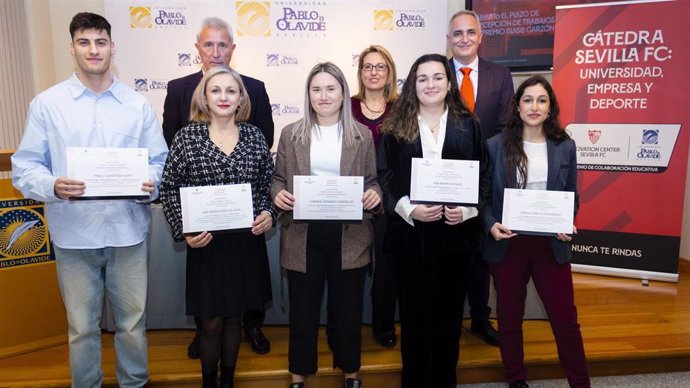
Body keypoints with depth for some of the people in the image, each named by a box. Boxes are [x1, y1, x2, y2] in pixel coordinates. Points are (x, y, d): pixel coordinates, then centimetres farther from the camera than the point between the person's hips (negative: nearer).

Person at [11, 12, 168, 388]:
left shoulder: (138, 104, 5)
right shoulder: (46, 103, 2)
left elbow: (160, 161, 5)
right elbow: (24, 166, 0)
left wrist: (151, 184, -16)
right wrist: (53, 186, -19)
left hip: (128, 230, 1)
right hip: (73, 233, 0)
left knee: (133, 321, 12)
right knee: (82, 327, 12)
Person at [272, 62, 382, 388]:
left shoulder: (362, 135, 4)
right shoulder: (291, 133, 4)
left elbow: (372, 180, 6)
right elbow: (278, 177, 7)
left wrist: (375, 195, -15)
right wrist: (278, 194, -14)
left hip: (349, 235, 0)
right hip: (303, 235, 0)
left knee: (348, 309, 13)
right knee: (303, 309, 11)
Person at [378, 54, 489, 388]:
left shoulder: (468, 124, 6)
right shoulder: (396, 127, 2)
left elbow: (483, 175, 6)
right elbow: (385, 177, 0)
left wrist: (467, 209, -10)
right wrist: (408, 209, -16)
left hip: (456, 231, 1)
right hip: (411, 232, -1)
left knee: (449, 310, 12)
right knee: (415, 312, 8)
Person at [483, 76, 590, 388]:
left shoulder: (565, 146, 3)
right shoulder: (495, 145, -3)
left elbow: (572, 196, 9)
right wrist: (491, 225, -17)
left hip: (550, 245, 1)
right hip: (506, 244, -1)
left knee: (565, 319, 6)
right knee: (509, 318, 12)